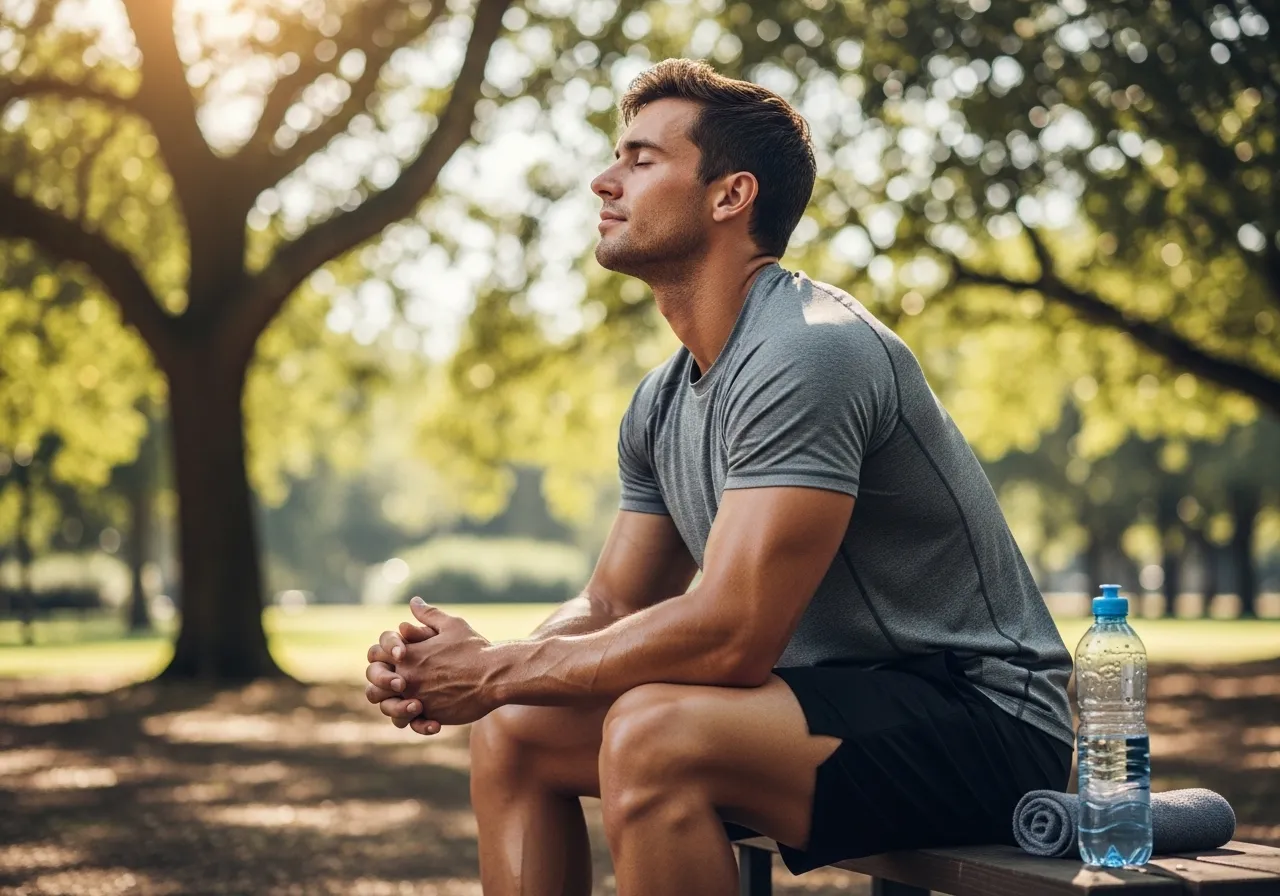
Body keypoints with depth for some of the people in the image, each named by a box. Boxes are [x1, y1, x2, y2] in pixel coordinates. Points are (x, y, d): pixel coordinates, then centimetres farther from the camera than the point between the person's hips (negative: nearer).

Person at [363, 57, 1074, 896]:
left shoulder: (807, 355, -22)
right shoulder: (663, 402, 9)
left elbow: (732, 636, -28)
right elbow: (611, 606, 13)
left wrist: (497, 671, -17)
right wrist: (459, 670, -8)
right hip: (838, 705, 9)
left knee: (653, 733, -32)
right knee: (513, 730, 5)